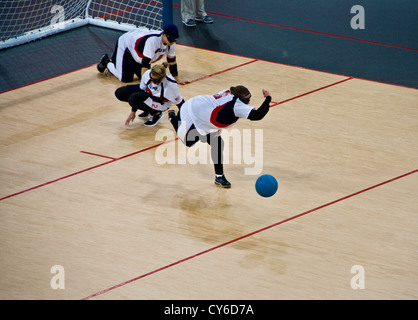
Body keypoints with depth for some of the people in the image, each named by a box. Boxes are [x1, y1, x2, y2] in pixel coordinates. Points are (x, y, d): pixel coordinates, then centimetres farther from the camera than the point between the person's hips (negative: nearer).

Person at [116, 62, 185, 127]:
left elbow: (179, 103, -21)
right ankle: (147, 111, 11)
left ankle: (156, 114, -3)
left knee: (133, 99, -29)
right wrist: (133, 111, -6)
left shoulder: (171, 85, -37)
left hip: (162, 104, -6)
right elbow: (141, 90, -10)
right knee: (119, 93, -6)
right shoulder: (147, 74, -26)